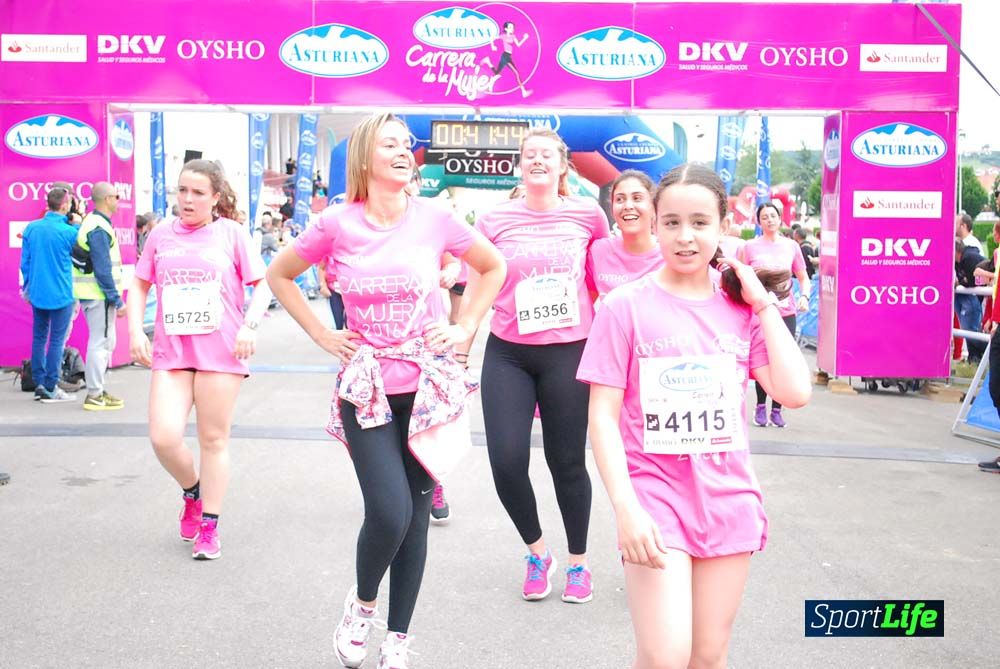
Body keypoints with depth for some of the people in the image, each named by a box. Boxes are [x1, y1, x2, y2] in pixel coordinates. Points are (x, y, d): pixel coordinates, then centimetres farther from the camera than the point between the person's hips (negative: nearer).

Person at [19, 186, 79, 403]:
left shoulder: (31, 228, 2)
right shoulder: (69, 232, -14)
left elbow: (25, 261, 8)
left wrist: (28, 287, 20)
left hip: (37, 294, 5)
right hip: (61, 294, -5)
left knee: (39, 338, 13)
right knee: (57, 340, 1)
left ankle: (39, 384, 17)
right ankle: (50, 388, 3)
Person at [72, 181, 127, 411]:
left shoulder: (91, 223, 16)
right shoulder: (99, 229, -16)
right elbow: (103, 269, -20)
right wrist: (117, 300, -17)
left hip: (95, 294, 10)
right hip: (99, 295, -10)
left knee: (106, 342, 17)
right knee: (100, 343, -5)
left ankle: (97, 390, 24)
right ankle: (94, 396, 0)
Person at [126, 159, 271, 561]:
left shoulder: (231, 233, 2)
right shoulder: (162, 235, 9)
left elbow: (262, 285, 4)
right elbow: (139, 286, 16)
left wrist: (250, 325, -12)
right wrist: (136, 332, 3)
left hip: (220, 352, -2)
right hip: (170, 352, 2)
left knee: (214, 440, 6)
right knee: (164, 438, -10)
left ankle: (209, 527, 20)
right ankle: (192, 492, 22)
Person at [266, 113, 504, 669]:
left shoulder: (434, 218, -3)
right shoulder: (337, 223, -4)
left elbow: (493, 267, 12)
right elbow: (280, 275, 11)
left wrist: (465, 328, 3)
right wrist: (321, 335, 2)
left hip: (429, 386, 1)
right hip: (367, 388, -1)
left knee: (415, 515, 7)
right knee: (388, 512, -14)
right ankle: (362, 603, 20)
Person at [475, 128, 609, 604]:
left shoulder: (588, 214, 1)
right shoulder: (495, 221, 0)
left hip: (570, 352, -1)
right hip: (507, 353, 1)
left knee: (568, 462, 6)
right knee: (506, 461, -6)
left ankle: (578, 562, 29)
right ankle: (537, 553, 23)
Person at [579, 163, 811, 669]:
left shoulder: (741, 308, 5)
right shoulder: (626, 306, -6)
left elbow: (794, 393, -5)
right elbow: (603, 416, -8)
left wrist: (764, 305, -3)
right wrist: (625, 507, -15)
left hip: (729, 500, 4)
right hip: (655, 494, -3)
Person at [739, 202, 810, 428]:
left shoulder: (791, 246, 8)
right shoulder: (750, 247, 2)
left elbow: (803, 277, 14)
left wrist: (804, 296, -3)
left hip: (786, 311, 2)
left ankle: (776, 409, 15)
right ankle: (761, 407, 14)